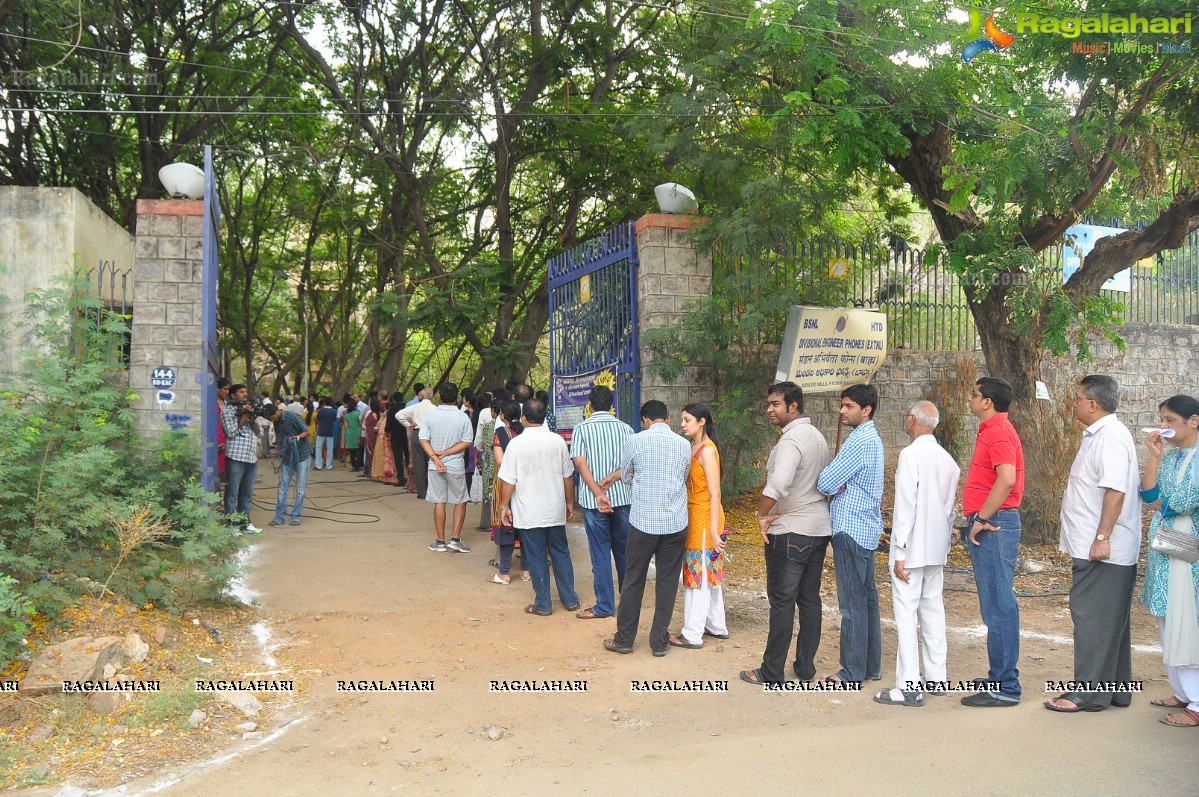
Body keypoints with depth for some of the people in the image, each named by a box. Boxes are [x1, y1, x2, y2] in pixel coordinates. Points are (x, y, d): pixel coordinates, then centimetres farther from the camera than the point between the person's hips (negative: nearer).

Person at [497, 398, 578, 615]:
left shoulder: (516, 444, -13)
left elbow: (508, 481, -11)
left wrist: (505, 506, 2)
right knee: (561, 553, 15)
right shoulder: (558, 441, -4)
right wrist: (569, 503, 15)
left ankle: (543, 604, 13)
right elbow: (568, 477, 4)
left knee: (536, 557, 6)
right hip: (555, 510, 3)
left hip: (528, 513, -3)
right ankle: (570, 599, 22)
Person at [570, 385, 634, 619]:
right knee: (624, 551, 15)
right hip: (622, 497, 3)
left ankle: (604, 606, 9)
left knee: (600, 554, 4)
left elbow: (580, 463, -14)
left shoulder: (581, 429, -3)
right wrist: (612, 477, -6)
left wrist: (598, 493, -18)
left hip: (593, 502, -3)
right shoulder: (625, 428, 4)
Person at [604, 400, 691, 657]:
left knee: (633, 581, 10)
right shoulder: (684, 445, 2)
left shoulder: (635, 441, -5)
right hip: (676, 523, 2)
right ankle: (659, 642, 16)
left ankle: (624, 639, 18)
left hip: (643, 522, -2)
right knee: (667, 583, 10)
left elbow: (625, 476, 10)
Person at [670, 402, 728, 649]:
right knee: (709, 574, 16)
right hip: (693, 517, 9)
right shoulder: (692, 447, 10)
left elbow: (714, 494, -18)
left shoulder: (707, 450, -16)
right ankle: (716, 626, 27)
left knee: (699, 575, -2)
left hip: (704, 518, -9)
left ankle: (692, 635, 5)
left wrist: (714, 530, -20)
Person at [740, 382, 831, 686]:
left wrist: (763, 515, -21)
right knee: (810, 599, 12)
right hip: (819, 528, 9)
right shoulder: (817, 436, 12)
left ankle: (772, 672, 6)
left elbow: (778, 483, -35)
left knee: (782, 601, -2)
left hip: (790, 533, -9)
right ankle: (806, 667, 20)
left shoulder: (791, 440, -19)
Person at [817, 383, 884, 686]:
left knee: (853, 603, -4)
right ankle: (871, 665, 22)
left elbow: (825, 483, -19)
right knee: (867, 598, 14)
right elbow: (838, 482, 13)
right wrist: (840, 484, -7)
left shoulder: (860, 440, -18)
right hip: (867, 527, 10)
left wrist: (836, 485, 1)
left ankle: (853, 672, 2)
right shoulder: (872, 439, 15)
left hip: (851, 529, -10)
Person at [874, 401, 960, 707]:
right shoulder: (947, 458, 9)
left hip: (912, 548, -8)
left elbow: (905, 506, -17)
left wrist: (900, 552, -15)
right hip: (936, 547, 8)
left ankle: (908, 687, -5)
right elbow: (950, 506, 14)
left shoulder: (911, 455, -14)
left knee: (906, 613, -5)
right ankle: (936, 678, 23)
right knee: (933, 609, 15)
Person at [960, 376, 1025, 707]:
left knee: (998, 607, -6)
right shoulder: (992, 430, 19)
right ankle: (1000, 678, 23)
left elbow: (1007, 478, -29)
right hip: (990, 525, 11)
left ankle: (1005, 688, -1)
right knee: (997, 606, 15)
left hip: (993, 524, -11)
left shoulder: (998, 432, -14)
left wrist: (982, 519, -22)